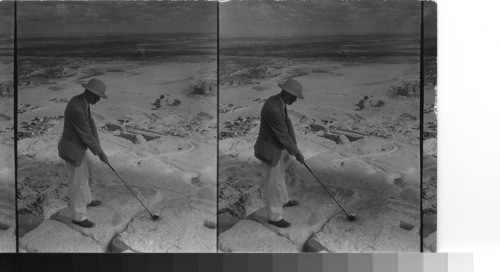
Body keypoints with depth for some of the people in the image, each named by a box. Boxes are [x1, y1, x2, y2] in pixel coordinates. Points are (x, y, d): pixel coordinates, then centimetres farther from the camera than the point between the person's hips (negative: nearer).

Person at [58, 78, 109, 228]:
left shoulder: (81, 101, -3)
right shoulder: (78, 110, -36)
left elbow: (90, 124, 4)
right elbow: (87, 136, -27)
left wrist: (97, 147, 0)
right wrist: (101, 153, -14)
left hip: (77, 144, 10)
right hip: (73, 150, -10)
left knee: (83, 174, 30)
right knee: (78, 183, 7)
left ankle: (85, 200, 54)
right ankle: (78, 216, 25)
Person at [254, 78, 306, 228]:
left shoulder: (279, 101, -3)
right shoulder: (273, 110, -36)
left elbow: (287, 123, 5)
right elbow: (283, 136, -27)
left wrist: (294, 147, 0)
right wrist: (297, 153, -14)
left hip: (275, 144, 10)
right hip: (269, 150, -10)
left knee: (279, 174, 29)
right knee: (274, 183, 6)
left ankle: (282, 200, 53)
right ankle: (274, 216, 22)